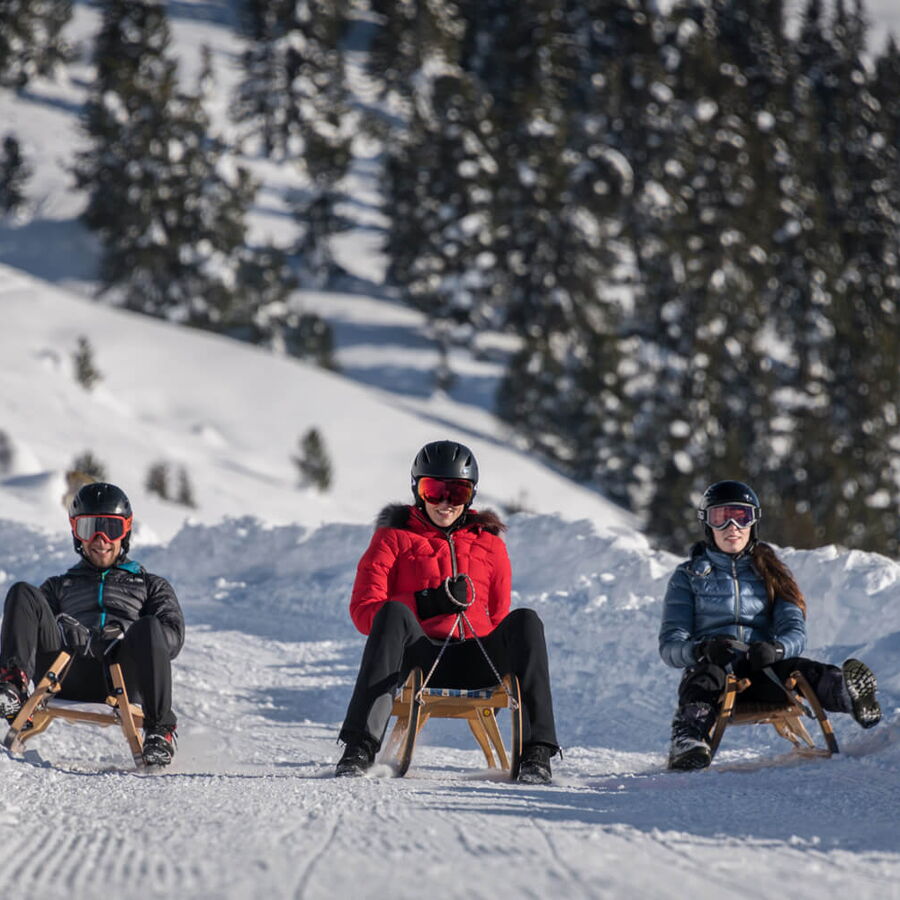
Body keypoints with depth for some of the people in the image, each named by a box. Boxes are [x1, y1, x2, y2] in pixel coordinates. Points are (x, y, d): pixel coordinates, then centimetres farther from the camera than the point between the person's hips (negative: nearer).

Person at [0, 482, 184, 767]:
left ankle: (160, 731, -30)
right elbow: (29, 625, 16)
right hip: (69, 683, 2)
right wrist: (59, 628, -10)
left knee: (149, 628, -34)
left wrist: (124, 637, -10)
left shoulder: (150, 585, 31)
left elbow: (173, 636, 11)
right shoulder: (59, 586, 35)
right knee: (23, 594, -16)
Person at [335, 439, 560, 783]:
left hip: (475, 663, 2)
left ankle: (536, 750, -35)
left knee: (525, 621, -27)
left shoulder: (489, 544, 24)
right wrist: (427, 603, -12)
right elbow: (364, 609, 3)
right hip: (417, 658, -2)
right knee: (393, 613, -34)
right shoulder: (394, 538, 15)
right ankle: (361, 747, -42)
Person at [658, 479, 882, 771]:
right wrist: (703, 650, -22)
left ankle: (851, 694, -64)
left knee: (799, 670, -33)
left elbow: (795, 632, 5)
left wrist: (776, 648, -21)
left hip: (761, 670, 1)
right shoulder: (688, 577, 14)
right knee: (707, 674, -39)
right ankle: (686, 743, -66)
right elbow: (670, 645, 3)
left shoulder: (769, 573, 18)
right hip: (710, 665, -1)